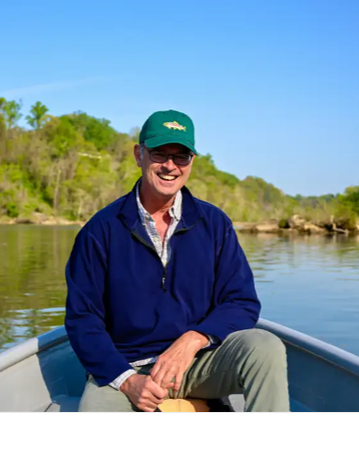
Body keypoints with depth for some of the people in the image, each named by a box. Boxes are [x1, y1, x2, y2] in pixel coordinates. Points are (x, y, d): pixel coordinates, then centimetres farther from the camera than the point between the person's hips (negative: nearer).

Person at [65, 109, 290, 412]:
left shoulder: (214, 223, 3)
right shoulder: (101, 230, -2)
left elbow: (243, 302, 1)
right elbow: (82, 319, -2)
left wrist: (193, 340, -17)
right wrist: (127, 380, -15)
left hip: (198, 363, 2)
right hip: (123, 368, -1)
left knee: (265, 347, -25)